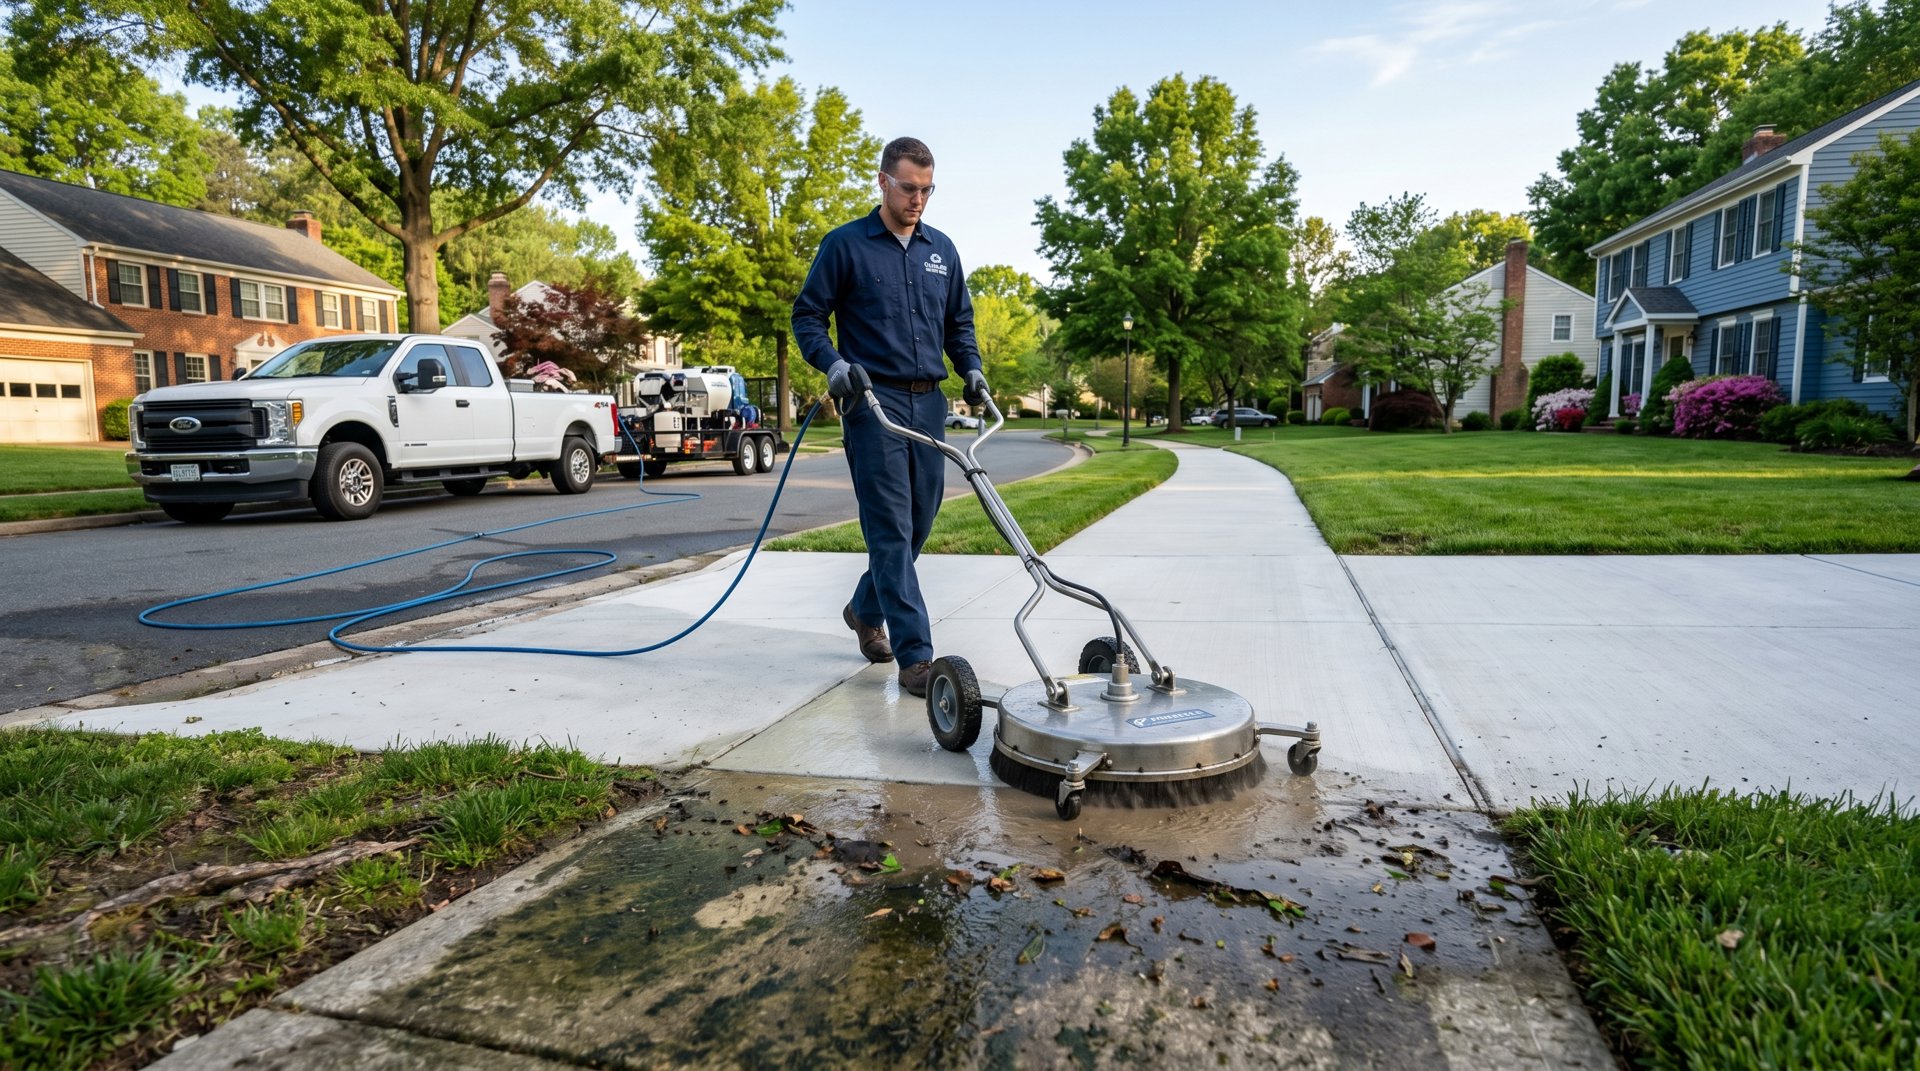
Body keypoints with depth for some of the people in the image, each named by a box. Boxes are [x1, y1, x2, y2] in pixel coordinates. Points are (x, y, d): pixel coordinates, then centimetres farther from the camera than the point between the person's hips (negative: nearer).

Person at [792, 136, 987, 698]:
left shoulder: (942, 250, 16)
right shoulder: (845, 244, 1)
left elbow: (959, 321, 22)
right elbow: (807, 315, 1)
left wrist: (971, 368, 4)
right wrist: (834, 363, -16)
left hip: (928, 402, 6)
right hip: (873, 400, -5)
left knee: (919, 521, 9)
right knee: (891, 528, -9)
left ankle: (866, 609, 33)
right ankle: (915, 657, -8)